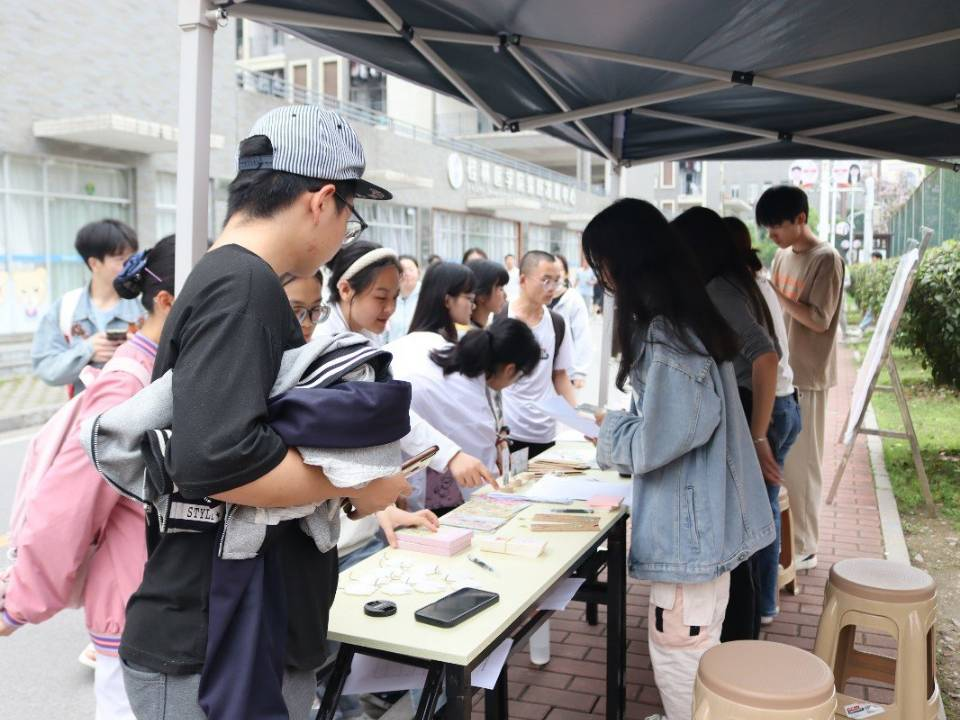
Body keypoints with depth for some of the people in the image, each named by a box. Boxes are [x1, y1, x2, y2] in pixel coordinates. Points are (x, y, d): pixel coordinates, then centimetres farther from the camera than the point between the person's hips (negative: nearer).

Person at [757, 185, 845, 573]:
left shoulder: (826, 259, -14)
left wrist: (772, 292, -20)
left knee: (800, 463, 0)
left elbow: (819, 321, -18)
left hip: (806, 376, -8)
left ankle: (803, 547, 12)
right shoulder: (782, 256, 10)